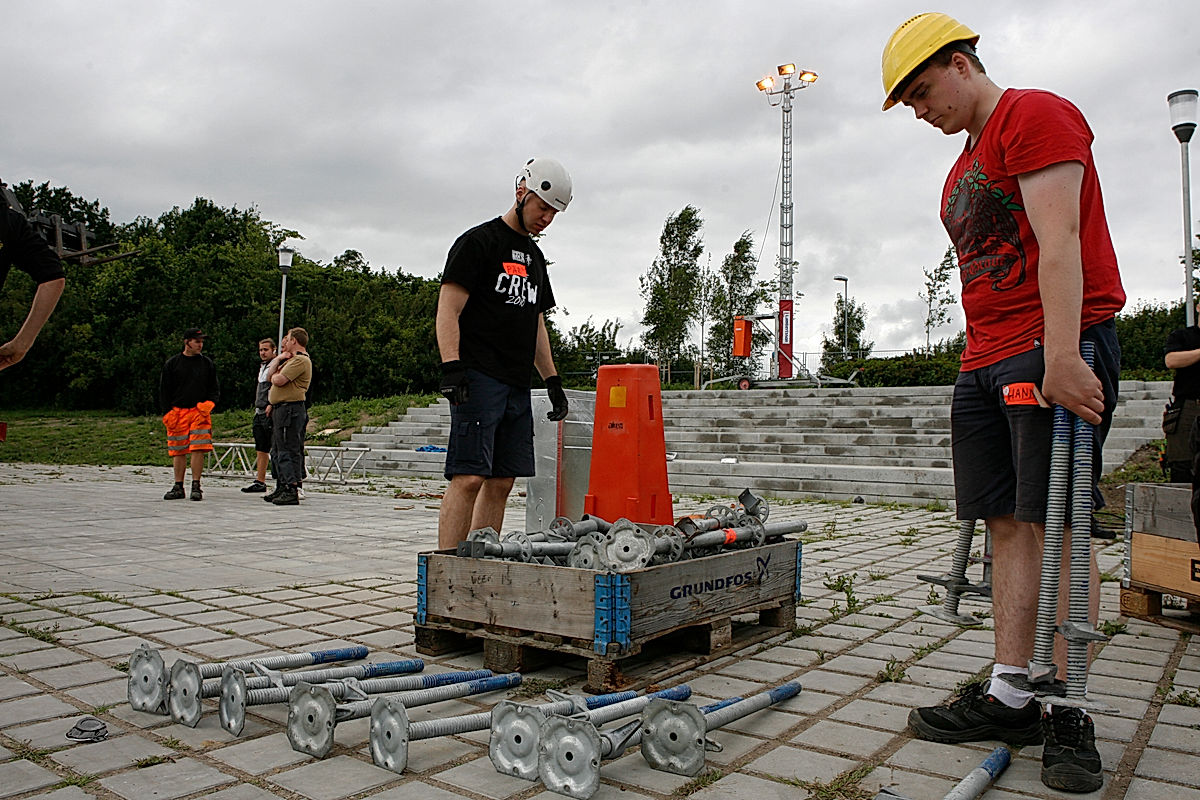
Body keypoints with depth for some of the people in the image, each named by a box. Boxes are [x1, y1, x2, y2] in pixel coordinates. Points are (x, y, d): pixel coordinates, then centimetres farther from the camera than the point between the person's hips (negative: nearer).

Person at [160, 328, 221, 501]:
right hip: (177, 412, 0)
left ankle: (196, 486, -3)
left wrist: (209, 404, -5)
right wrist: (167, 413, -1)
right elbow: (164, 390, 8)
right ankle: (178, 487, 13)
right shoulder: (172, 363, 7)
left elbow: (215, 389, 14)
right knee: (178, 451, 4)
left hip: (200, 411, 0)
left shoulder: (207, 363, 10)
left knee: (198, 448, -10)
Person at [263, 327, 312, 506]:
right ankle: (281, 489, 23)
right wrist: (279, 358, 9)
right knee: (277, 451, 15)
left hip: (290, 409, -11)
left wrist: (274, 375, 3)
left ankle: (292, 491, -12)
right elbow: (270, 375, 17)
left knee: (288, 451, -12)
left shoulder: (300, 360, -12)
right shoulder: (290, 360, 23)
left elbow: (278, 380, -20)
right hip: (280, 409, 11)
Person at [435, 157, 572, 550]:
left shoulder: (535, 256, 23)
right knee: (469, 477, -12)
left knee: (502, 482, 6)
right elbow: (448, 311, -10)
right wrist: (451, 367, -22)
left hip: (517, 387, 8)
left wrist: (552, 380, 20)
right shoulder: (479, 241, -2)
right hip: (479, 381, -8)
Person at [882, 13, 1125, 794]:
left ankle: (1068, 714, 1)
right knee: (1008, 525, 5)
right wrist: (986, 369, 15)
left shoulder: (1037, 115, -3)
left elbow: (1058, 242, -16)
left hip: (1057, 348, -9)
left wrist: (1060, 358, -24)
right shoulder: (965, 165, 24)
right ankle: (1010, 695, 10)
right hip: (986, 362, 9)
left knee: (1056, 524, -7)